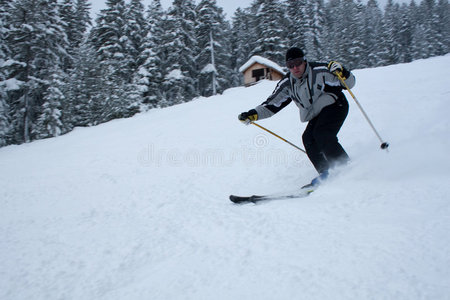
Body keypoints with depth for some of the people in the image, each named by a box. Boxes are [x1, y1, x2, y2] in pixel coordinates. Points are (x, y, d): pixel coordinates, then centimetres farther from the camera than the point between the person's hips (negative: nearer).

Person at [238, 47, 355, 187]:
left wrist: (342, 73, -32)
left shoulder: (320, 70, -17)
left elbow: (349, 84, -11)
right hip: (317, 116, 6)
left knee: (321, 134, -27)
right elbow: (272, 104, -2)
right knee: (308, 138, -17)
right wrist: (253, 114, -14)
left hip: (335, 106, -5)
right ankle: (326, 173, -11)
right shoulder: (287, 83, -3)